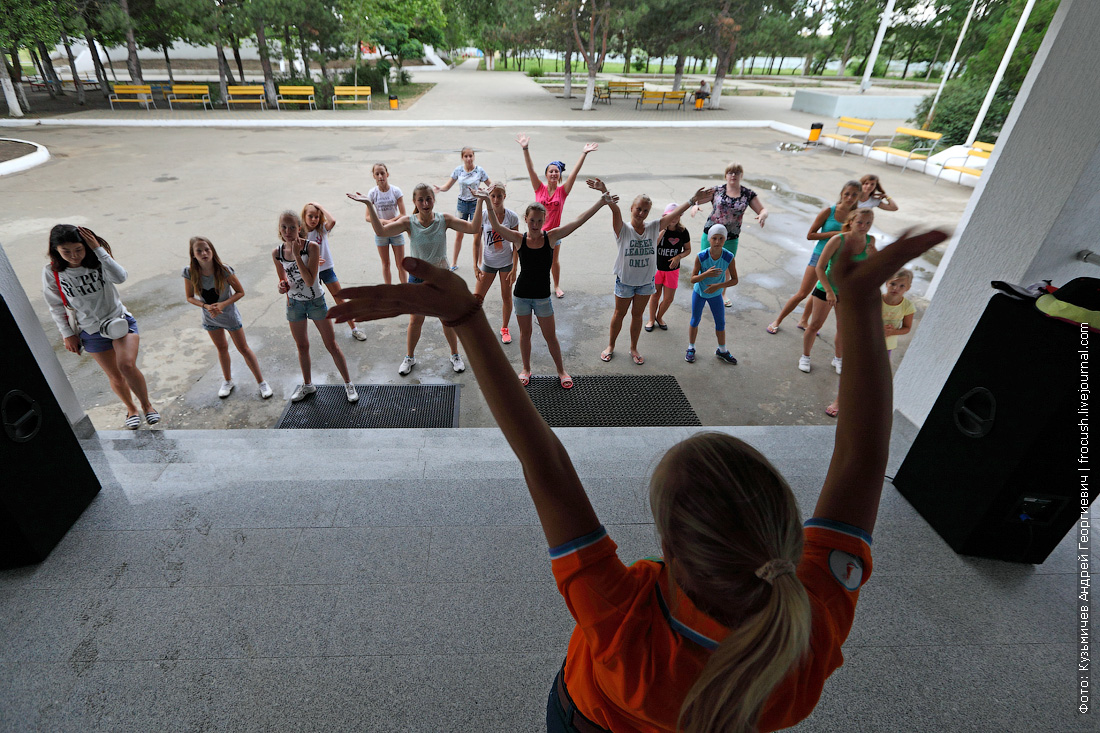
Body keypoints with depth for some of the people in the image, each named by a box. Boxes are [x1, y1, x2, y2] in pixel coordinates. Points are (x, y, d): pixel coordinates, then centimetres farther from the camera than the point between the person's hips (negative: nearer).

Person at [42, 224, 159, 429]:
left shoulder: (97, 262, -10)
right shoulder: (51, 273, -6)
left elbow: (120, 277, -32)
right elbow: (56, 307, 3)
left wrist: (99, 250, -31)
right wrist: (68, 334, 3)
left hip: (120, 321, -2)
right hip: (92, 332, 3)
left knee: (127, 366, -23)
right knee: (114, 376, 11)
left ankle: (146, 405, -2)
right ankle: (131, 409, 35)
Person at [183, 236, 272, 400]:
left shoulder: (224, 270, -24)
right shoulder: (190, 273, -17)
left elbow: (240, 292, -15)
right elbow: (190, 297, -6)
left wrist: (223, 304, -27)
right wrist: (206, 306, -23)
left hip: (230, 315, -3)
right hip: (210, 318, 3)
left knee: (243, 349, 5)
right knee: (221, 348, 21)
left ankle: (261, 382, 17)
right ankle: (227, 381, 40)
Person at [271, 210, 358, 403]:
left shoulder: (312, 247, -19)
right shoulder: (277, 253, -7)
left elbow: (310, 281, -25)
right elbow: (283, 279, 8)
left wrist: (297, 255, -28)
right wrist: (283, 286, -15)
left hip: (316, 301, -4)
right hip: (294, 303, 4)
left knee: (332, 345, 3)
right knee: (302, 347, 18)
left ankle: (348, 384, 18)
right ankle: (307, 385, 36)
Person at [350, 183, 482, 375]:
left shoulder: (444, 220, -11)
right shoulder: (409, 222, -12)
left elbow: (474, 228, -19)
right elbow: (380, 231, -26)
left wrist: (479, 202, -26)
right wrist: (369, 205, -32)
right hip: (418, 278, 0)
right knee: (415, 321, 14)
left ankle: (455, 355, 35)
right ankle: (410, 357, 36)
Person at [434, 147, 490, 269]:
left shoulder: (480, 170, -5)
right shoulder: (458, 170, -1)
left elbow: (490, 184, 4)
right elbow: (448, 186, 3)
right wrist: (440, 188, -18)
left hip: (475, 204, -1)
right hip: (462, 204, 2)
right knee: (458, 234, 4)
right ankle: (454, 262, 17)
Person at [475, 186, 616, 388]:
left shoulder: (551, 236, -9)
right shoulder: (519, 239, -8)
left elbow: (579, 221, -13)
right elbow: (496, 225, -20)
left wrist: (601, 202, -18)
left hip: (543, 296, -1)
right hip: (522, 294, 1)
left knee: (550, 336, 11)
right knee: (525, 333, 17)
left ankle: (561, 370, 30)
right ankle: (526, 369, 37)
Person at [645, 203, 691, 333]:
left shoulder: (683, 232, -7)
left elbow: (688, 249, 4)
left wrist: (679, 256, -15)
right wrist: (662, 231, -31)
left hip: (672, 269, 2)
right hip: (657, 267, -1)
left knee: (669, 298, 6)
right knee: (655, 295, 12)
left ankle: (659, 317, 33)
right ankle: (651, 319, 32)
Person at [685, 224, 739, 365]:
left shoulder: (729, 257, -22)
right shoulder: (701, 257, -26)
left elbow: (735, 280, -15)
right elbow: (693, 279, -22)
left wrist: (718, 285, -30)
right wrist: (706, 274, -40)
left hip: (715, 294, 2)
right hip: (699, 292, -1)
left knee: (721, 322, 12)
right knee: (695, 320, 10)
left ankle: (722, 351, 31)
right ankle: (691, 349, 29)